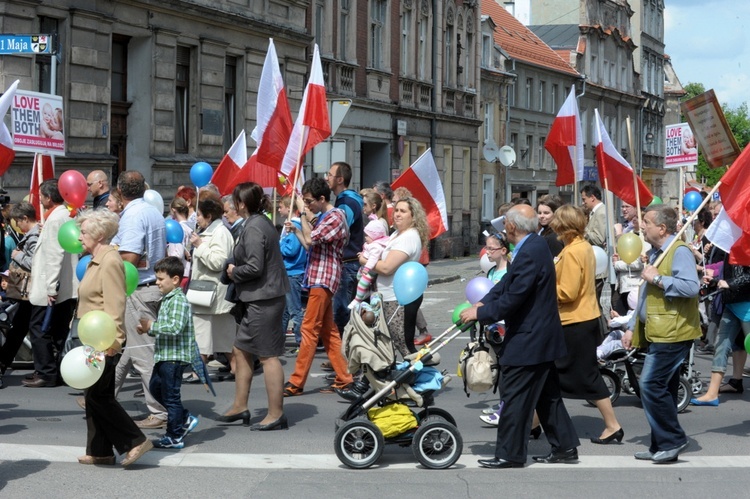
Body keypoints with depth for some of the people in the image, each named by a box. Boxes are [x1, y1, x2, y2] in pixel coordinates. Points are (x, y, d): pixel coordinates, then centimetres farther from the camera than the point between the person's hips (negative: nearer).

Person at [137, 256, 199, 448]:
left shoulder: (179, 301, -17)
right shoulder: (167, 300, 15)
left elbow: (175, 328, -29)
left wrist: (152, 326, -21)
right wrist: (147, 330, 7)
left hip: (174, 356, -11)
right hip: (164, 356, 11)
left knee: (171, 396, -3)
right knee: (155, 388, 20)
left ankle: (175, 437, 7)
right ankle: (185, 419, 27)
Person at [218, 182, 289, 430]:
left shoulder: (253, 228, -17)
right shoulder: (262, 222, 14)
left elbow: (254, 267, -23)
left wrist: (234, 272, -6)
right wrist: (236, 271, 11)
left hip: (263, 300, -11)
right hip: (261, 298, 11)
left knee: (268, 356, -6)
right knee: (241, 351, 17)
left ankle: (276, 414, -1)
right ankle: (240, 406, 25)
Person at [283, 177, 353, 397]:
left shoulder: (335, 217, -13)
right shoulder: (321, 217, 18)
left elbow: (310, 239, -22)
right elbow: (310, 245, 19)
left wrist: (303, 213, -13)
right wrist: (295, 230, 8)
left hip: (324, 279, -10)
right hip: (318, 278, 10)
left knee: (309, 329, -8)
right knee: (328, 331, 11)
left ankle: (296, 383, -7)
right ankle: (343, 379, 14)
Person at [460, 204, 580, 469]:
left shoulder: (530, 253, -23)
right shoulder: (536, 245, 9)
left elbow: (513, 298, -25)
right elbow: (509, 282, 11)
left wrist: (480, 313, -14)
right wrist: (483, 302, 1)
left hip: (527, 341, -11)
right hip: (543, 337, 11)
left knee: (515, 397, -2)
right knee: (547, 395, 17)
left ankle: (509, 454, 5)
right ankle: (565, 446, 24)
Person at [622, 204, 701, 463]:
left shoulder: (679, 251, -12)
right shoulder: (655, 253, 20)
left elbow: (692, 287, -27)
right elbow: (646, 296, 26)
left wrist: (658, 278, -21)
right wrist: (632, 327, 21)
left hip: (672, 334, -10)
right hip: (656, 333, 10)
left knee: (651, 385, -15)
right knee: (662, 389, 12)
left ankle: (672, 440, -5)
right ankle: (661, 446, 17)